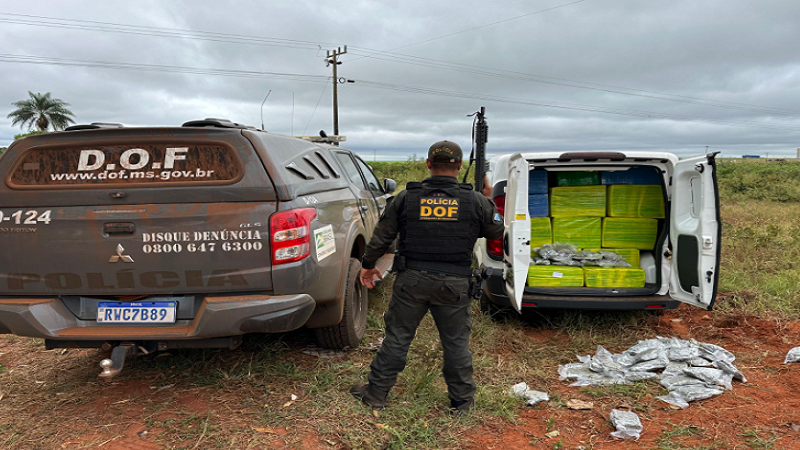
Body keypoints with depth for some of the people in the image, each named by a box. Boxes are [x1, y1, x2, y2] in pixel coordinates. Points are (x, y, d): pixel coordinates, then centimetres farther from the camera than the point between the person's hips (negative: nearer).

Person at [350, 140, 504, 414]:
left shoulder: (406, 198, -2)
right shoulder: (475, 201, -3)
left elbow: (382, 237, 4)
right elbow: (496, 233, 12)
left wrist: (368, 264, 19)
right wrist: (488, 200, 25)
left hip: (411, 281, 1)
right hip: (454, 285, 0)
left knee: (397, 337, 12)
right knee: (456, 342, 13)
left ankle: (376, 393, 24)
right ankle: (462, 400, 26)